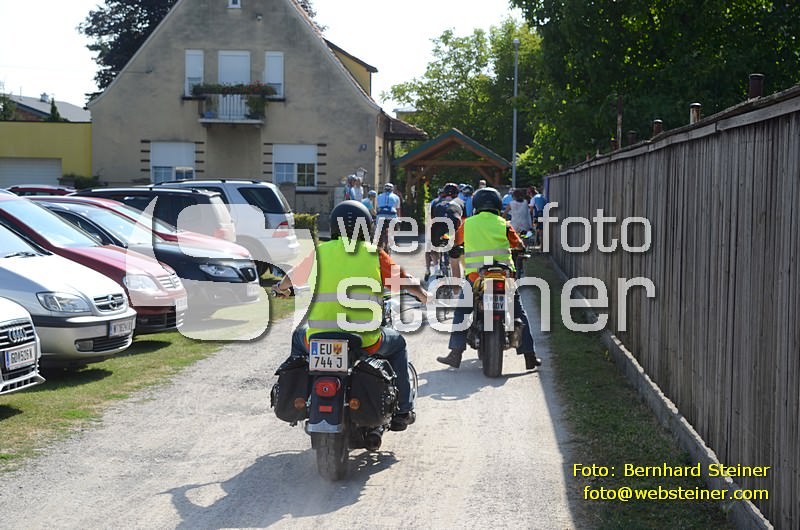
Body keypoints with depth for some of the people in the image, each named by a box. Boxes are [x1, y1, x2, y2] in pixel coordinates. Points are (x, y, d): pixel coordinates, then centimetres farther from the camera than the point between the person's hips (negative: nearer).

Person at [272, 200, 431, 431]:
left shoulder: (320, 252, 5)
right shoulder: (374, 254, 1)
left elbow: (294, 276, 21)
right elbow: (405, 281, 6)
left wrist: (281, 288, 44)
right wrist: (424, 295, 28)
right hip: (366, 341, -1)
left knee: (300, 336, 35)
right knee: (397, 343, 30)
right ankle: (402, 410, 27)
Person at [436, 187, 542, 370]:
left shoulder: (468, 224, 3)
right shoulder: (503, 224, 2)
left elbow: (455, 240, 19)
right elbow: (517, 244, 10)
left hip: (475, 276, 0)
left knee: (461, 311, 14)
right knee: (519, 313, 13)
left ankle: (456, 354, 6)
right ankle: (529, 356, 13)